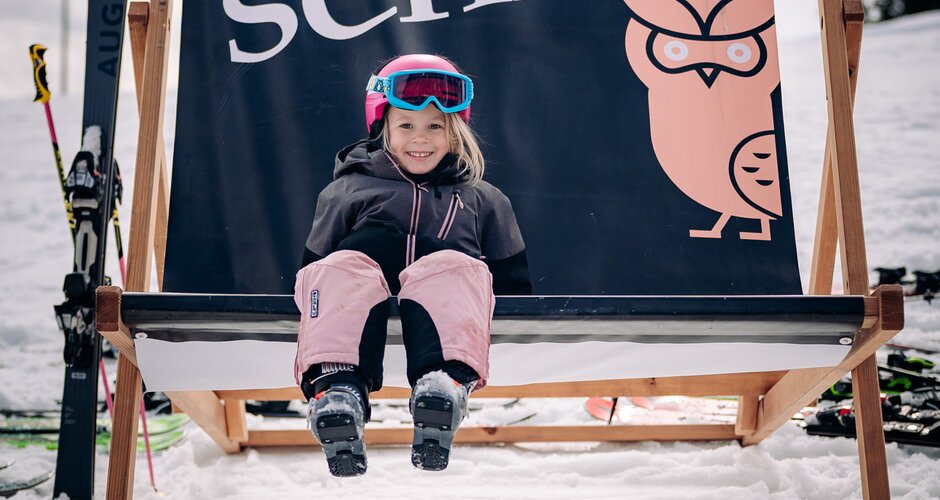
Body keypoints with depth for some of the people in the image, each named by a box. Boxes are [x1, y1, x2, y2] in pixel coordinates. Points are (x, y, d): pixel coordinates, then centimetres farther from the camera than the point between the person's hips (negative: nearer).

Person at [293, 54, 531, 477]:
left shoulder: (484, 202, 31)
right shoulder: (347, 191, 29)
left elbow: (514, 288, 24)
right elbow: (313, 267, 18)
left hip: (443, 310, 0)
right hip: (356, 297, 1)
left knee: (454, 268, -33)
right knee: (343, 267, -32)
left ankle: (447, 379, -59)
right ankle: (337, 385, -55)